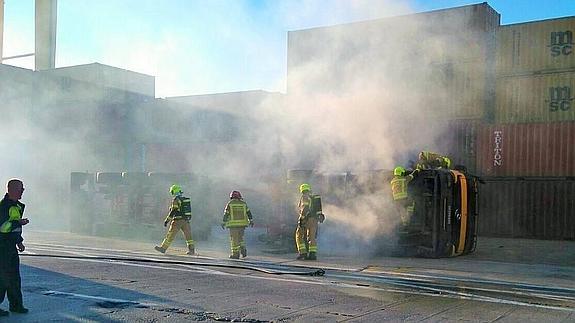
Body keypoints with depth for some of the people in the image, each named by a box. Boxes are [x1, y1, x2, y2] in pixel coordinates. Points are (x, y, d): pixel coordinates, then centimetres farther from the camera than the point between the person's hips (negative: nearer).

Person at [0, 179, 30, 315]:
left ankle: (15, 305, 18)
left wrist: (19, 241, 21)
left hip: (11, 247, 9)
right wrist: (20, 222, -19)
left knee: (14, 277, 11)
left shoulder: (17, 206, 14)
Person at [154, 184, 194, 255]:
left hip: (178, 220, -6)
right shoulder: (186, 199, 12)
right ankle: (191, 250, 6)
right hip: (186, 220, 6)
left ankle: (163, 248, 9)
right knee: (188, 235, 8)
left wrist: (167, 220, -9)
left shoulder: (176, 200, -10)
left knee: (170, 235, 2)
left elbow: (173, 211, -15)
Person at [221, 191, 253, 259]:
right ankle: (243, 250, 1)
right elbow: (248, 213, 9)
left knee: (234, 239, 3)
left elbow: (226, 214, 0)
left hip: (233, 224, -3)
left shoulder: (230, 204, 1)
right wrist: (251, 221, 16)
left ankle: (235, 254, 4)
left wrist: (223, 223, 6)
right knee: (240, 238, 18)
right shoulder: (243, 203, 9)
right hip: (242, 224, 3)